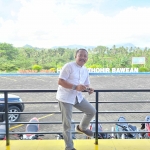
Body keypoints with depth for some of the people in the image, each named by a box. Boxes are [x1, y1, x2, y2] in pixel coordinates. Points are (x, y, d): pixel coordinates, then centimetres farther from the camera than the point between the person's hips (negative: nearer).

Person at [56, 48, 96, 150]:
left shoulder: (85, 70, 8)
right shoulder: (68, 66, -16)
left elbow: (86, 84, 15)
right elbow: (60, 81, -21)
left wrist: (89, 89, -10)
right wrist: (75, 87, -30)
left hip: (78, 97, 7)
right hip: (65, 97, -7)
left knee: (92, 111, 9)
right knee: (67, 124, 1)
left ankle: (82, 127, 36)